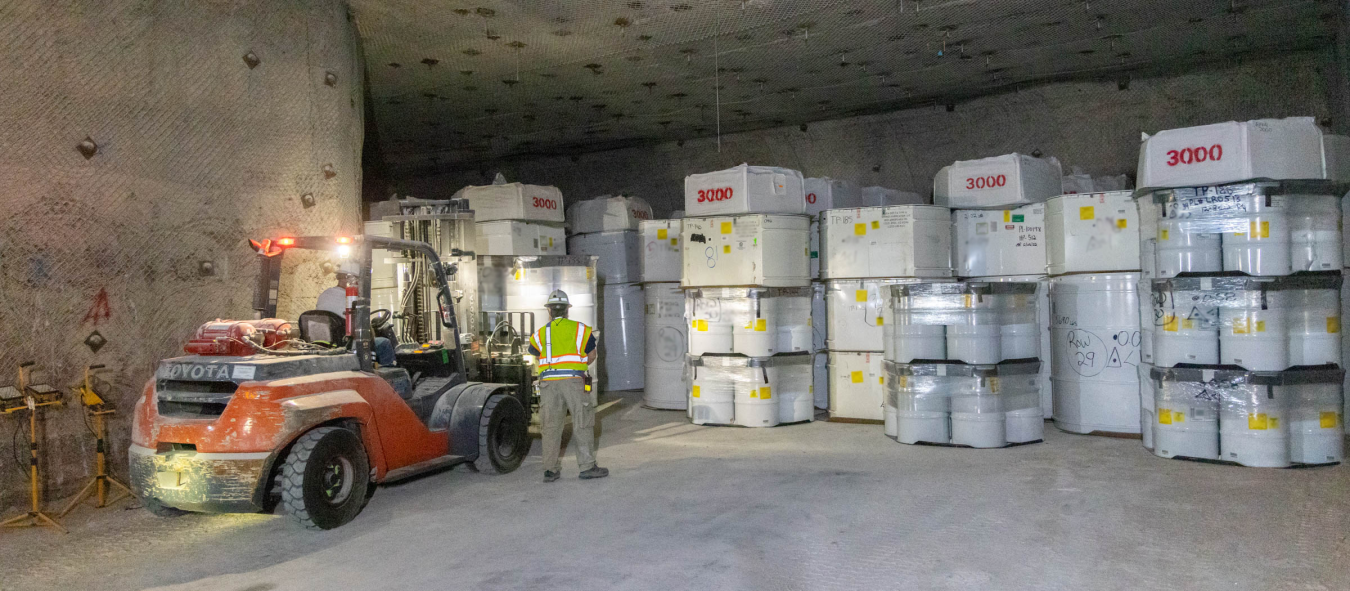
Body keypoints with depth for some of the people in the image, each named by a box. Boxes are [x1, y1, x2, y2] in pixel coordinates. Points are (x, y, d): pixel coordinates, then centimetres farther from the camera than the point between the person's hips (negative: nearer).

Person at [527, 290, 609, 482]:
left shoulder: (540, 333, 11)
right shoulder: (580, 329, 6)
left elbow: (535, 353, 25)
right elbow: (592, 355, 13)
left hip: (548, 382, 2)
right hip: (573, 381, -2)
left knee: (551, 426, 8)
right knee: (582, 424, 4)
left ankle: (550, 470, 9)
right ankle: (587, 466, 4)